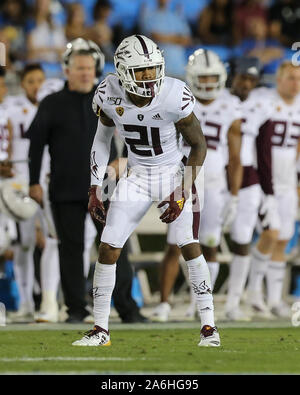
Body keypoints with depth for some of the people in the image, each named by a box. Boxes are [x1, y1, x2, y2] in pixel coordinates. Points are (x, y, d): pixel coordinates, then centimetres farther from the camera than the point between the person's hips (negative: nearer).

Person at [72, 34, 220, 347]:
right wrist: (95, 189, 3)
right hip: (136, 178, 3)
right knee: (108, 249, -3)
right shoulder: (109, 95, -14)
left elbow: (199, 145, -11)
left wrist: (183, 195, -16)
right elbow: (102, 138, 5)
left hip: (174, 175, -3)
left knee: (190, 247, -13)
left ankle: (208, 326, 0)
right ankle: (100, 330, 9)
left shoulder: (174, 97, -24)